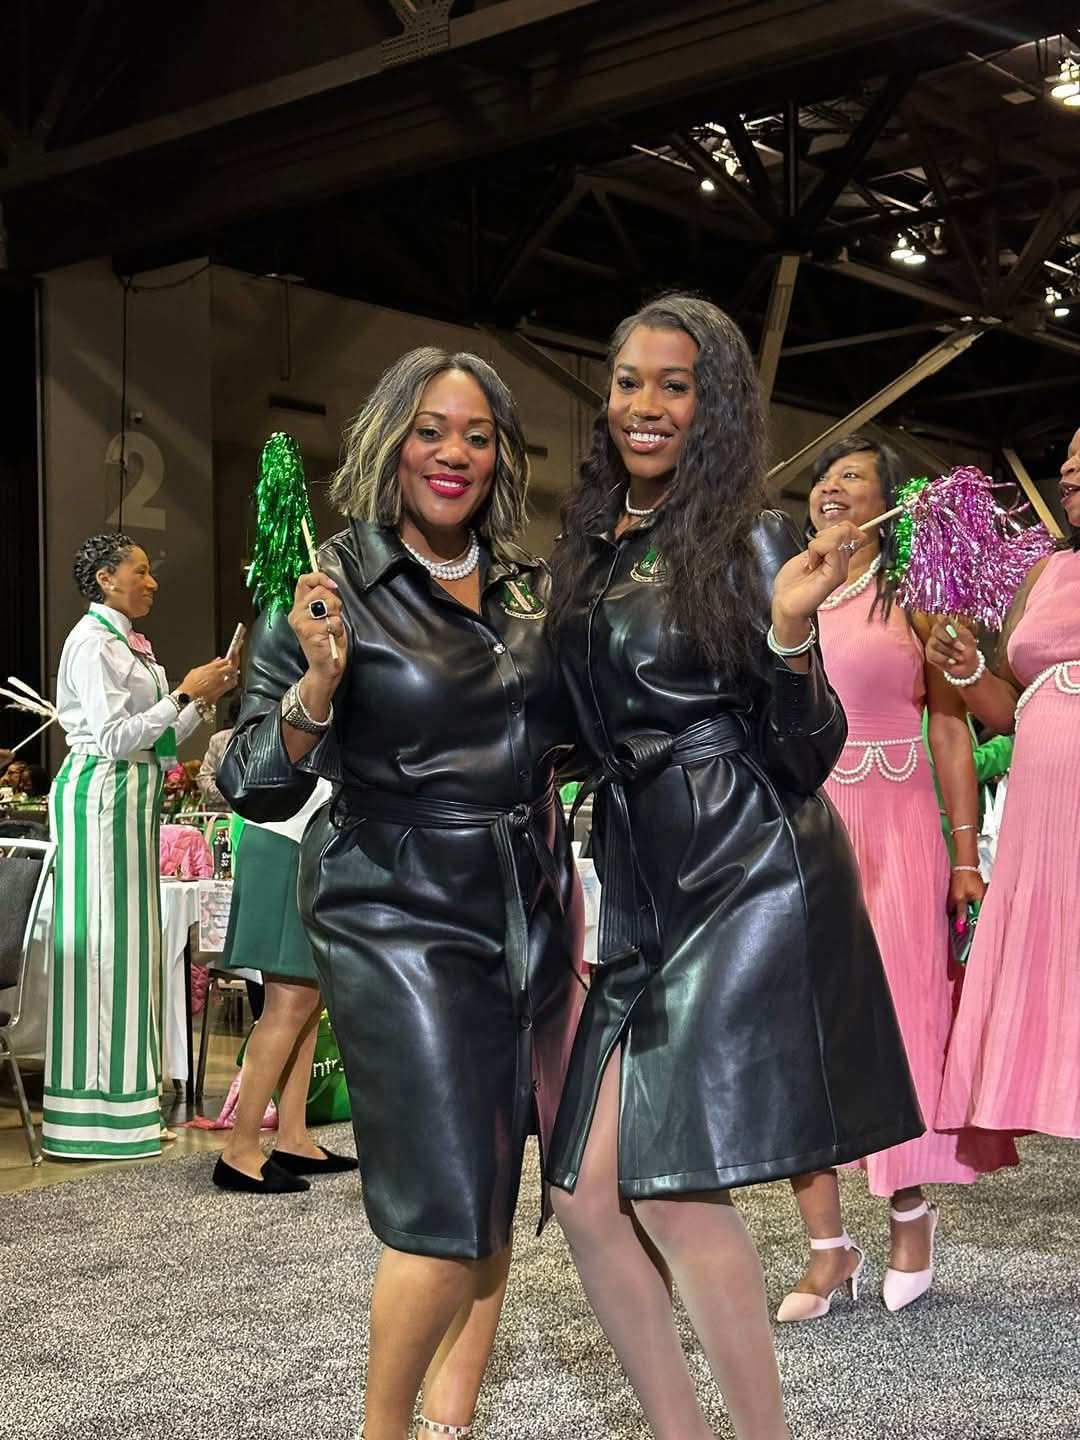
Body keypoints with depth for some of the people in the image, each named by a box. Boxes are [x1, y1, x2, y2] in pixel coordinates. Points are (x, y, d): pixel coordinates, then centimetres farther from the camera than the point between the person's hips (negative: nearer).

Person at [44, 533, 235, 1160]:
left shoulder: (130, 644, 16)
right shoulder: (92, 643, -10)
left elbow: (158, 745, 17)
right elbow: (113, 738, -18)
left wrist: (203, 697, 8)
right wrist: (185, 693, -14)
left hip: (135, 797, 9)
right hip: (101, 793, -9)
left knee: (133, 934, 10)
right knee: (102, 935, -6)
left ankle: (126, 1088, 17)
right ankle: (95, 1107, 0)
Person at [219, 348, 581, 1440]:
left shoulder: (530, 588, 6)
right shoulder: (337, 586, -8)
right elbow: (255, 787, -10)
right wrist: (318, 683, -27)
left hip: (527, 917, 6)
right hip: (399, 924, -5)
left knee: (493, 1200, 10)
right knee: (447, 1214, -7)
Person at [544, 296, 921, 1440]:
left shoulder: (752, 544, -5)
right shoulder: (589, 549, 12)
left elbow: (807, 755, -8)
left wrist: (790, 629, -23)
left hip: (748, 883, -6)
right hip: (643, 889, 6)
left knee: (670, 1187, -9)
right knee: (588, 1194, 1)